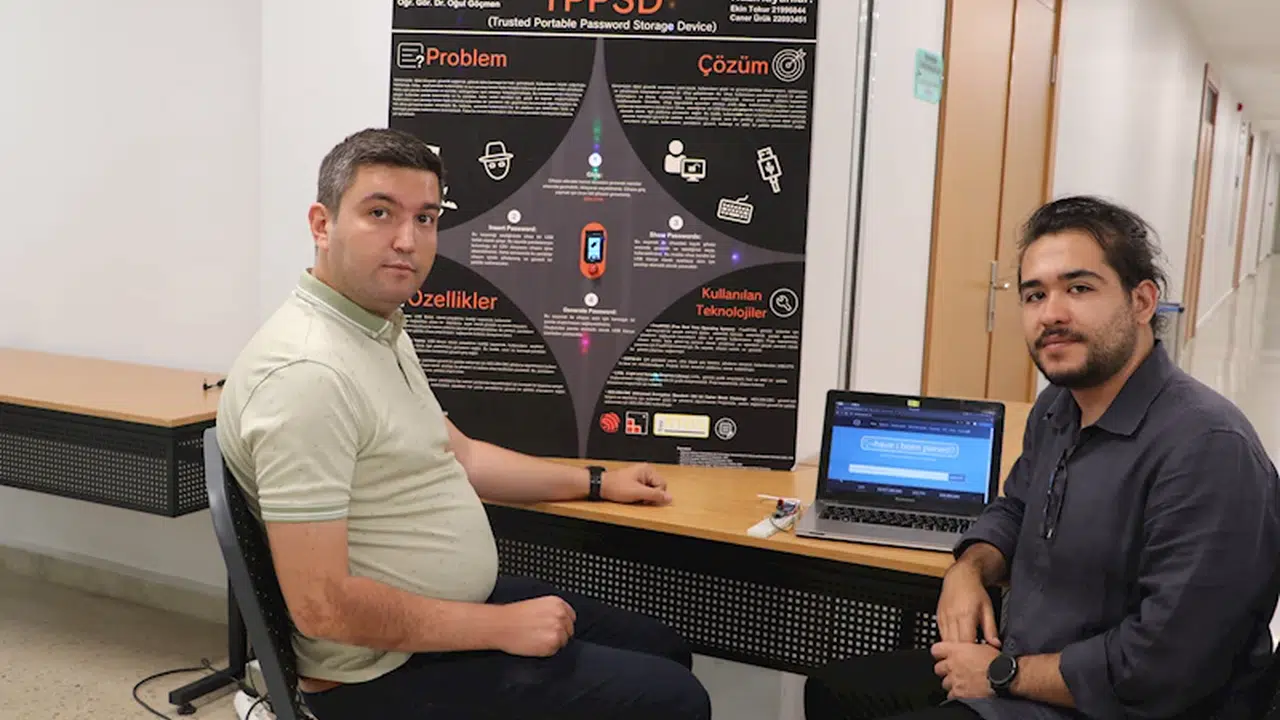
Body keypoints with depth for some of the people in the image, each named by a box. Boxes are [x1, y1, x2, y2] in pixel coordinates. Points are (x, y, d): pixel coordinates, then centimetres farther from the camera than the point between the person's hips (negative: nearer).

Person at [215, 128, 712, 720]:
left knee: (662, 650, 18)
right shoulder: (308, 372, -26)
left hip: (461, 604, 10)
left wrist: (595, 483, 21)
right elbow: (322, 605, -28)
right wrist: (501, 627, -21)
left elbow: (458, 455, 19)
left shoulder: (382, 330, 7)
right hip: (388, 668, -10)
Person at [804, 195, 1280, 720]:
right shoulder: (1056, 407, 4)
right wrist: (968, 569, -1)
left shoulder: (1209, 449, -25)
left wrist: (1004, 675, -17)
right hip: (1014, 666, 9)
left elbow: (1163, 668, -29)